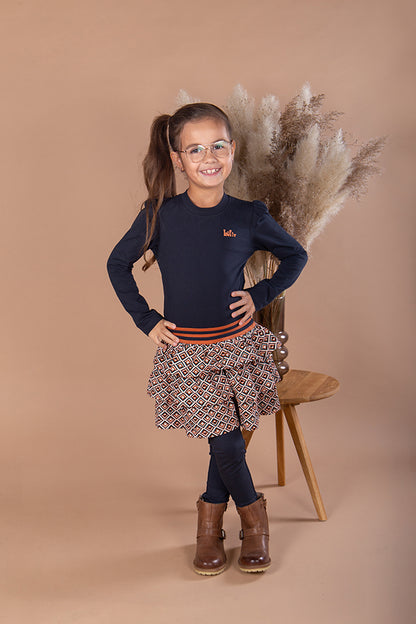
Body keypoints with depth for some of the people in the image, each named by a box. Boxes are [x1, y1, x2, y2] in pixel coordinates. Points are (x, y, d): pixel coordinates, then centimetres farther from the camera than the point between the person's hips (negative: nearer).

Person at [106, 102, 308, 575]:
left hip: (236, 345, 1)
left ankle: (211, 511, 35)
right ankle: (252, 512, 30)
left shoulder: (248, 216, -6)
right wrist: (145, 320, 0)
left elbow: (295, 256, 10)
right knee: (226, 442, 3)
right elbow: (117, 263, 5)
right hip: (186, 351, -1)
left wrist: (261, 295, -2)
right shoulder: (159, 215, -8)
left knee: (226, 439, 8)